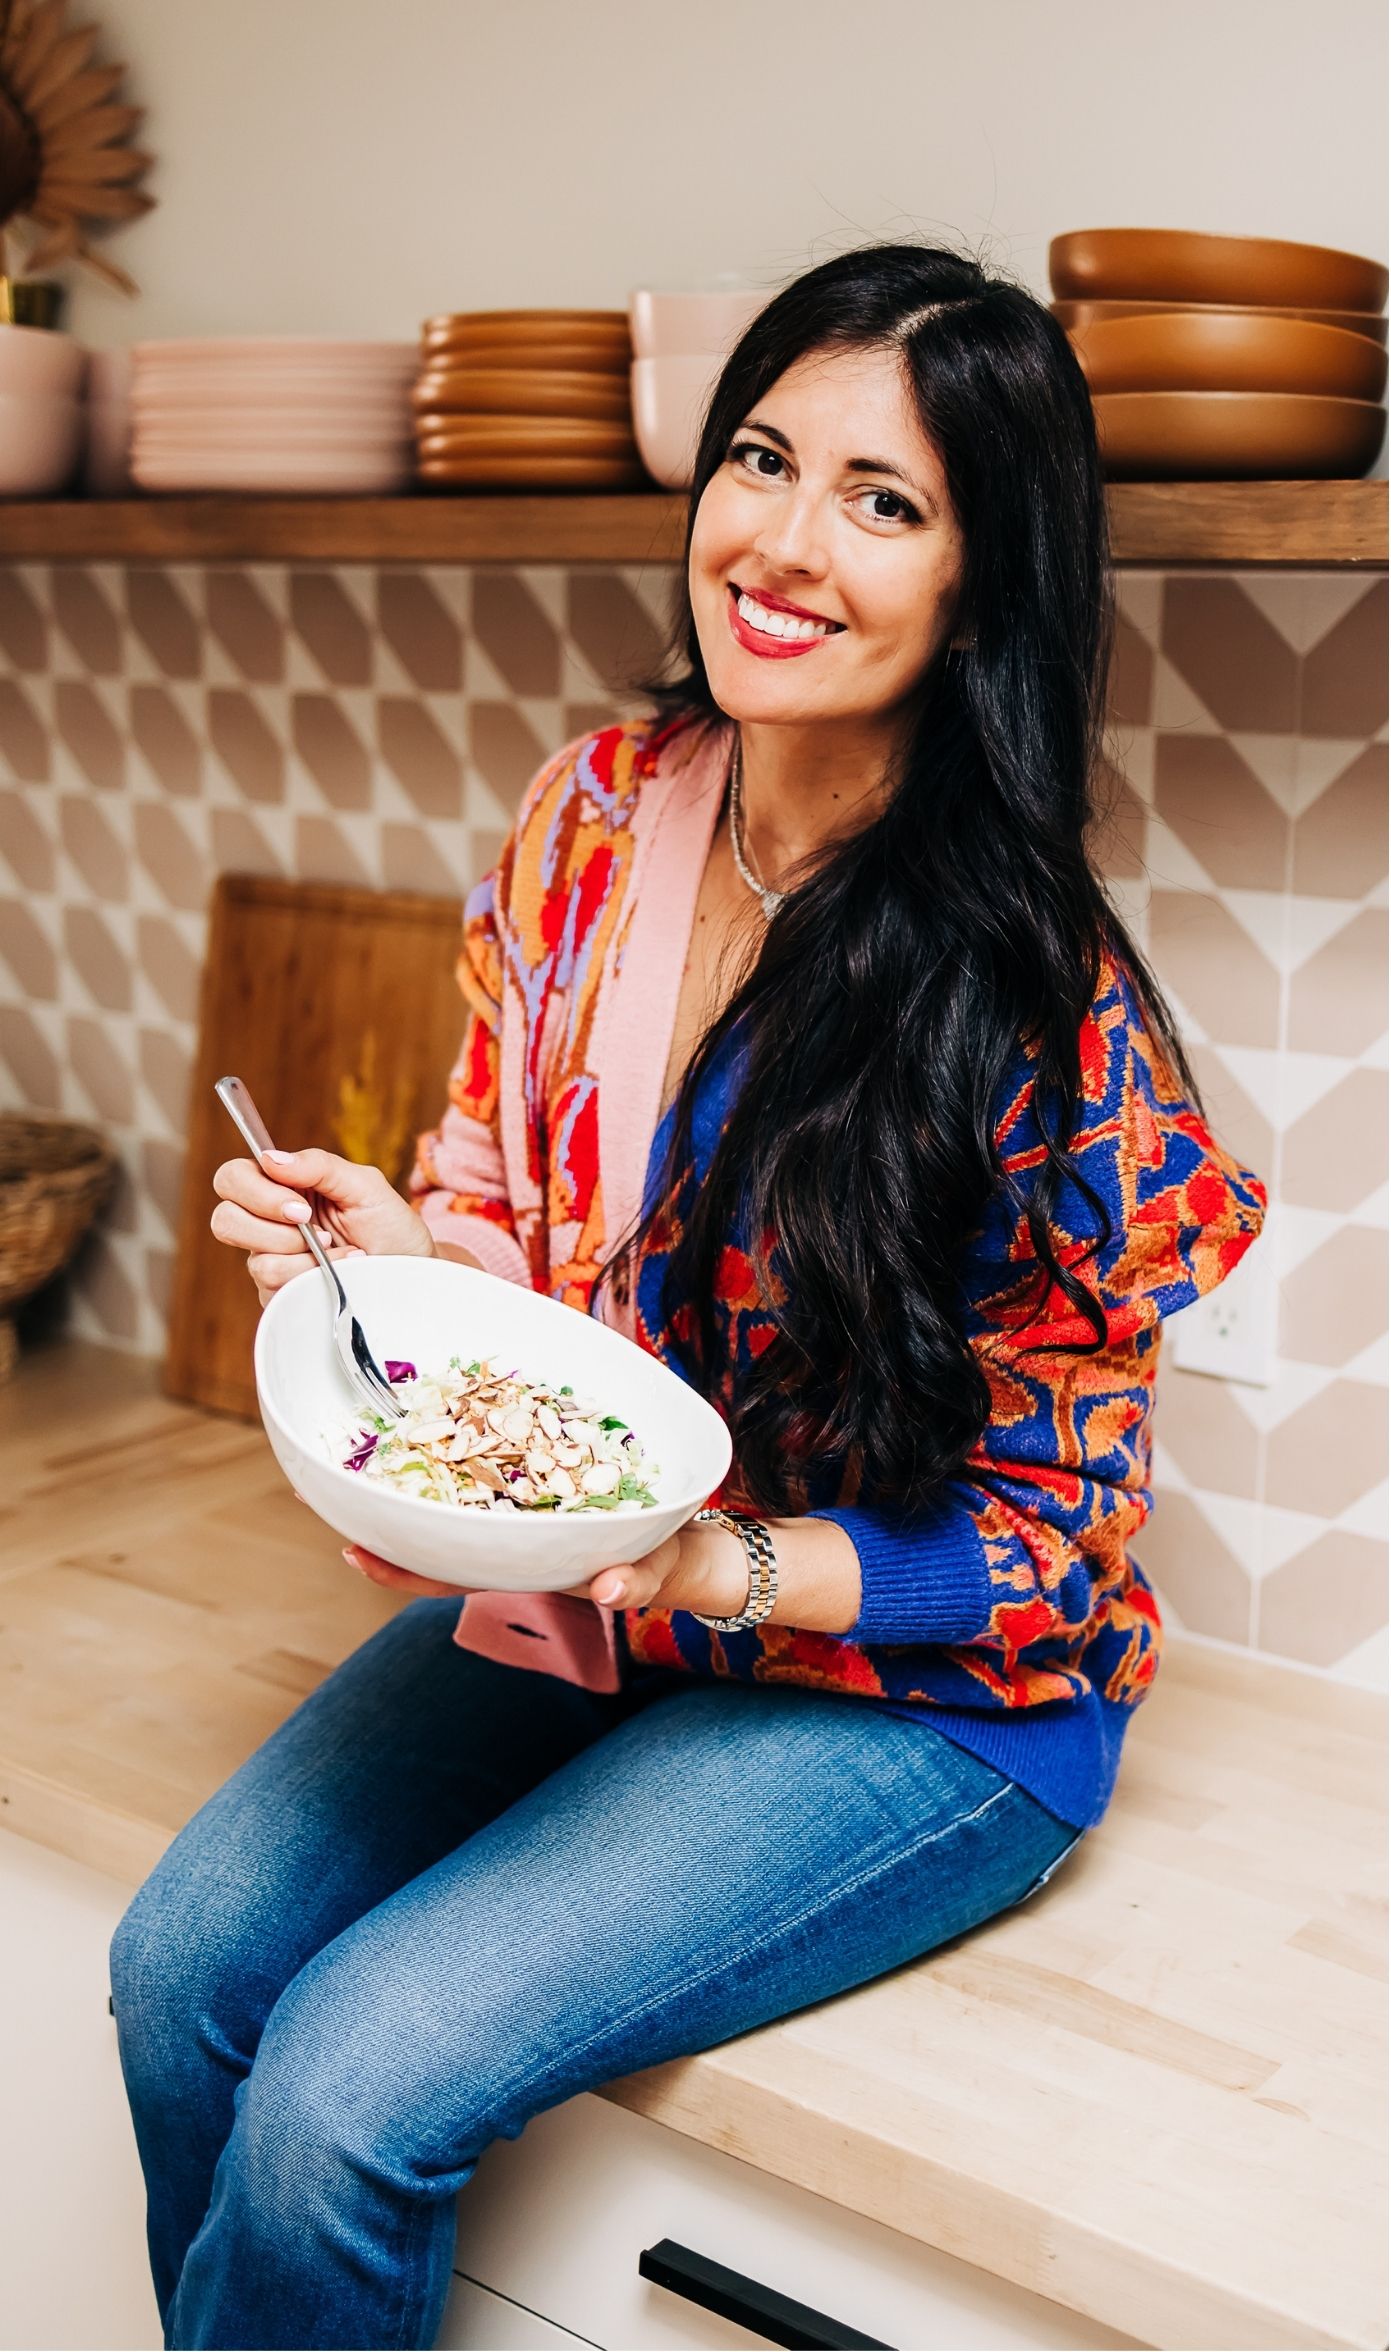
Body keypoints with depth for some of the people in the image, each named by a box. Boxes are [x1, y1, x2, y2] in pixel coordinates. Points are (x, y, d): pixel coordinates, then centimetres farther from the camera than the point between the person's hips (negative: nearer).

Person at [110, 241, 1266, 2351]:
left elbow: (1041, 1539, -13)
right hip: (569, 1583, 6)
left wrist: (728, 1573, -28)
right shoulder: (598, 814, -5)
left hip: (918, 1695, -5)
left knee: (350, 2090, -17)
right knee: (185, 1970, -6)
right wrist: (398, 1241, -15)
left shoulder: (1042, 1007, -22)